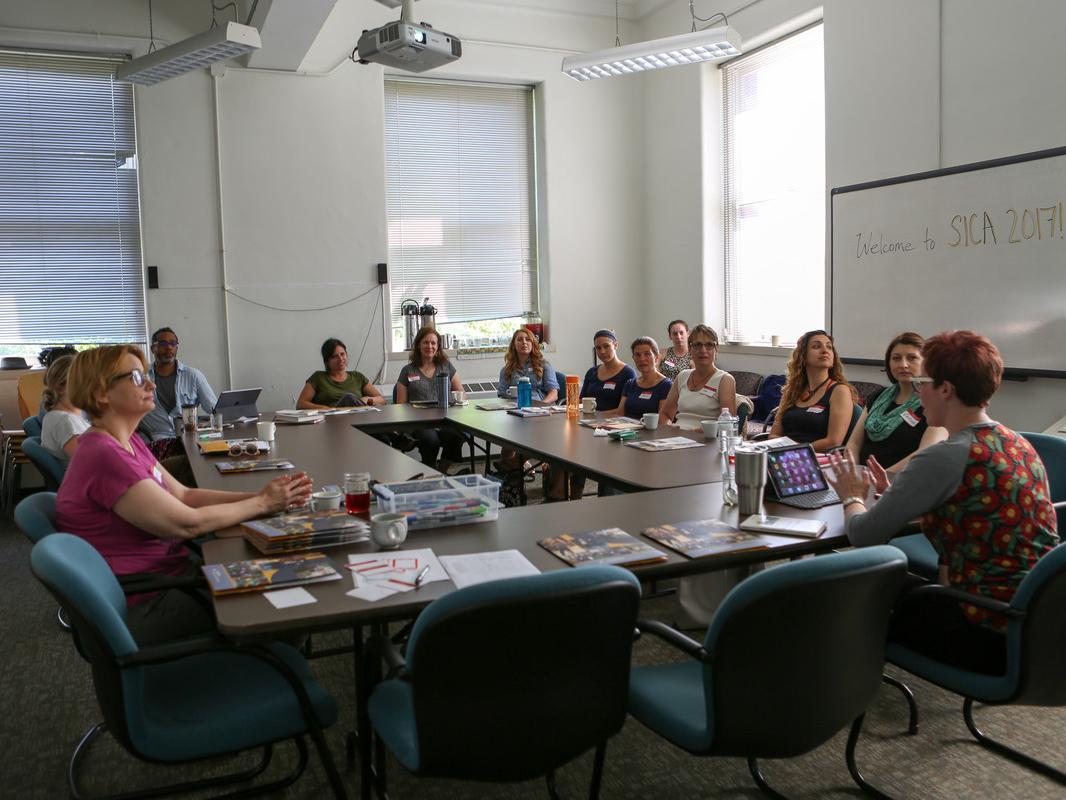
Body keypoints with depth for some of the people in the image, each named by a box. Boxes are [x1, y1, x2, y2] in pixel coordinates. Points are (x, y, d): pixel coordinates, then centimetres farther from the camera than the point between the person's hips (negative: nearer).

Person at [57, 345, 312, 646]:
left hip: (168, 569, 9)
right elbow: (187, 523, -22)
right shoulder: (104, 455, -24)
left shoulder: (128, 442, 8)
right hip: (143, 606, -9)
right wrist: (262, 503, -10)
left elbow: (183, 496, 6)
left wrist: (261, 495, -4)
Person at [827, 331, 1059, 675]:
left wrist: (853, 497, 5)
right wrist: (891, 492, 15)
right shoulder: (1020, 445, 5)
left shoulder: (944, 458, -20)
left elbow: (863, 536, -15)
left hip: (992, 636, -7)